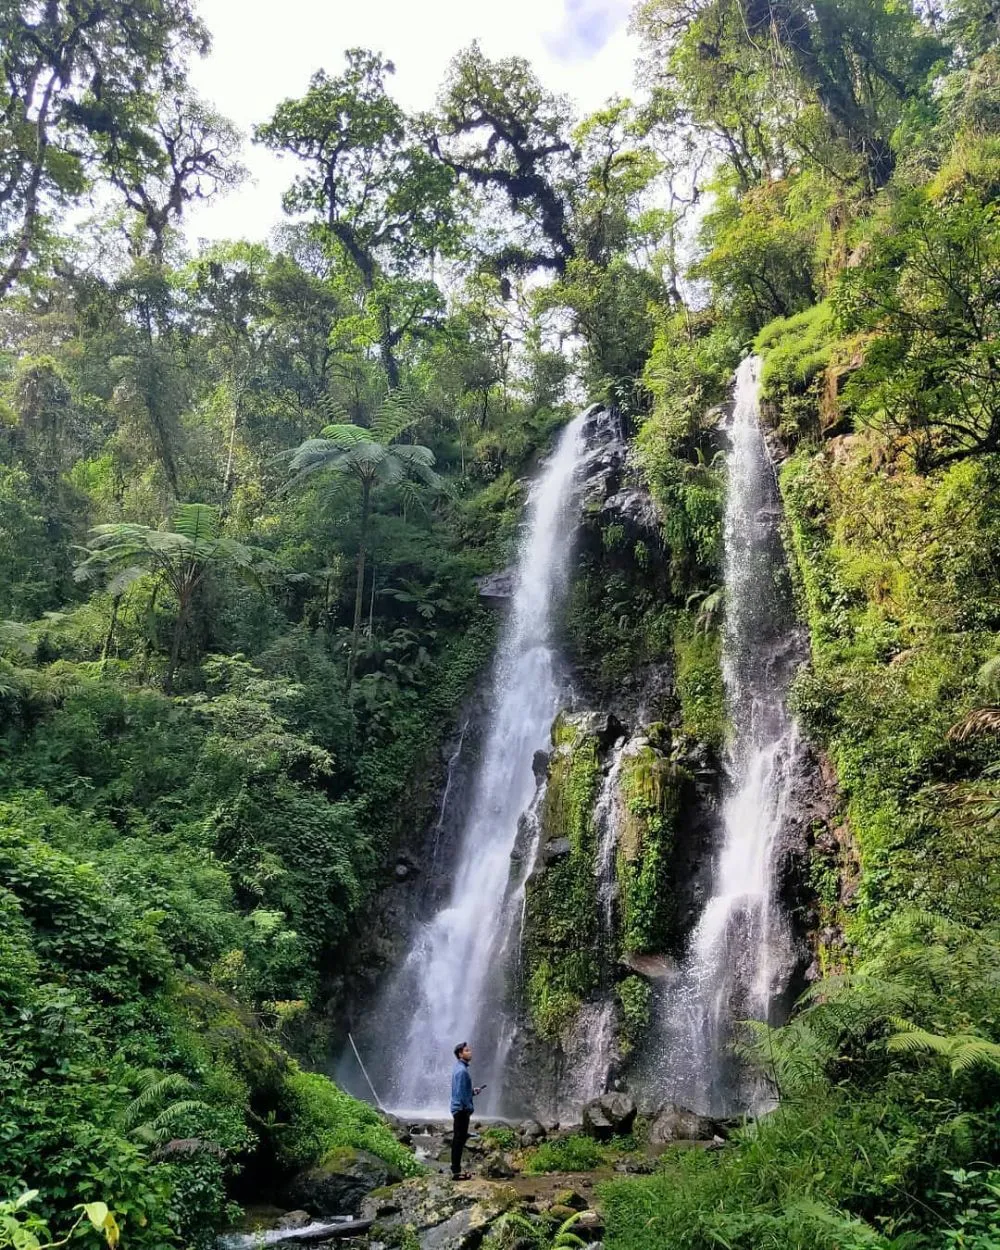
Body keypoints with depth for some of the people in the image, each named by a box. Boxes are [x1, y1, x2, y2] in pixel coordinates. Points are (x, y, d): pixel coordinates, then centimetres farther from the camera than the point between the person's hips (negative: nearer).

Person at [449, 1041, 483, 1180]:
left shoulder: (460, 1068, 13)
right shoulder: (461, 1070, -19)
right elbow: (460, 1093, -22)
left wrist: (473, 1091, 11)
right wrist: (470, 1107, -14)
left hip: (459, 1109, 10)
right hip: (461, 1109, -10)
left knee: (459, 1139, 14)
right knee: (459, 1139, -6)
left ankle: (456, 1168, 20)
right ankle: (456, 1171, -3)